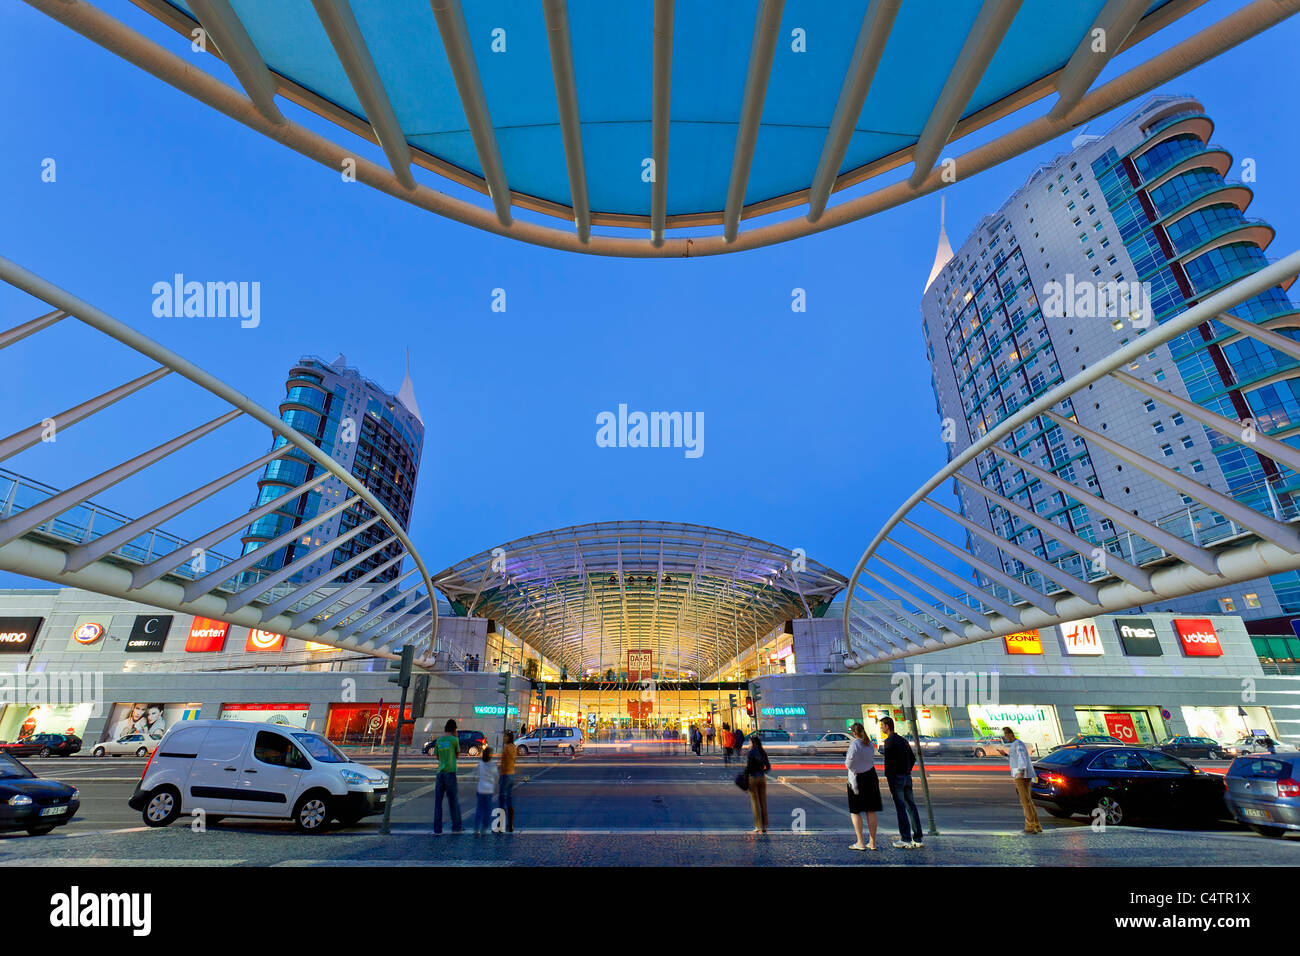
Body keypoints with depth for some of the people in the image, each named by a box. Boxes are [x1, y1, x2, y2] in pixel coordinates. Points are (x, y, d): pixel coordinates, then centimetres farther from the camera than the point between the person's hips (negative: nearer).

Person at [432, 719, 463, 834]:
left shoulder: (438, 740, 8)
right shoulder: (454, 740, -4)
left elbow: (437, 756, 17)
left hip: (440, 772, 4)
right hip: (450, 772, -4)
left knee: (438, 801, 8)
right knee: (454, 800, 6)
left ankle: (437, 828, 6)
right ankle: (456, 826, 13)